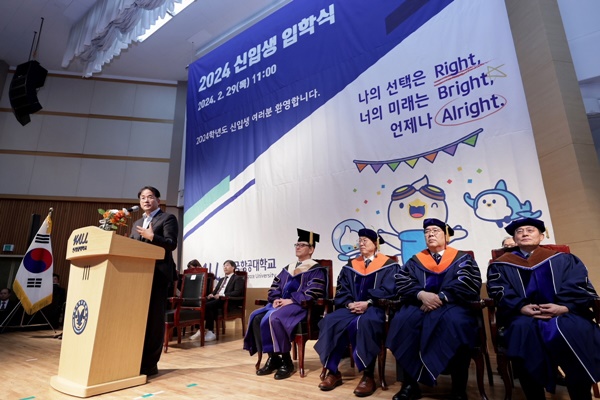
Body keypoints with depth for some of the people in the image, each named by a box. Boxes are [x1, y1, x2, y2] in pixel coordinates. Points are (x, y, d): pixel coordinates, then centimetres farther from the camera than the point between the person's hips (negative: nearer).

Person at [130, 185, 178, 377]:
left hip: (158, 274, -7)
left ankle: (150, 364, 6)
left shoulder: (167, 218, 2)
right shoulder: (136, 223, 23)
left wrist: (152, 237, -22)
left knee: (154, 318, -3)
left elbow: (172, 244, -10)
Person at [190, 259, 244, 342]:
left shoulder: (238, 279, 5)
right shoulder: (221, 279, 30)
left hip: (228, 301, -7)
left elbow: (237, 292, -11)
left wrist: (222, 295, -22)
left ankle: (210, 332, -24)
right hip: (216, 299, 7)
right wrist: (211, 294, -1)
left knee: (208, 305, -30)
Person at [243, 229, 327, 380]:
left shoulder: (316, 270, 0)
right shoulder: (288, 268, 20)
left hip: (302, 306, -7)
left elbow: (314, 293, -14)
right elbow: (274, 287, 17)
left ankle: (286, 361, -17)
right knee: (256, 317, -16)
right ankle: (272, 357, -5)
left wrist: (292, 300, -20)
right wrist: (276, 299, -4)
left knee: (274, 317, -33)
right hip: (282, 304, 7)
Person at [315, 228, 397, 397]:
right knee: (331, 321, -25)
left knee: (364, 323, -38)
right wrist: (349, 303, -11)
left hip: (375, 308, -4)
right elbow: (342, 291, 10)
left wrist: (368, 303, -20)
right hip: (351, 307, 4)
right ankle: (332, 372, -16)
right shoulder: (351, 266, 17)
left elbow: (388, 291, -7)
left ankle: (368, 375, -25)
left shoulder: (388, 265, 5)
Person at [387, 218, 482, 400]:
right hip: (420, 304, 2)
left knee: (456, 322, -36)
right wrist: (421, 294, -17)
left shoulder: (462, 258, 12)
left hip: (452, 304, -2)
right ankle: (410, 383, -19)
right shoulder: (415, 261, 17)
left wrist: (441, 297, -18)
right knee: (403, 320, -30)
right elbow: (402, 283, 3)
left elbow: (467, 283, -5)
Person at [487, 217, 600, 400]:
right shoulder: (501, 264, 15)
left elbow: (580, 287, 4)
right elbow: (499, 291, 1)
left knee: (575, 329, -35)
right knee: (523, 328, -36)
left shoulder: (563, 259, 18)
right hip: (522, 315, -1)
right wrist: (521, 307, -20)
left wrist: (565, 306, -18)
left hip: (565, 312, 1)